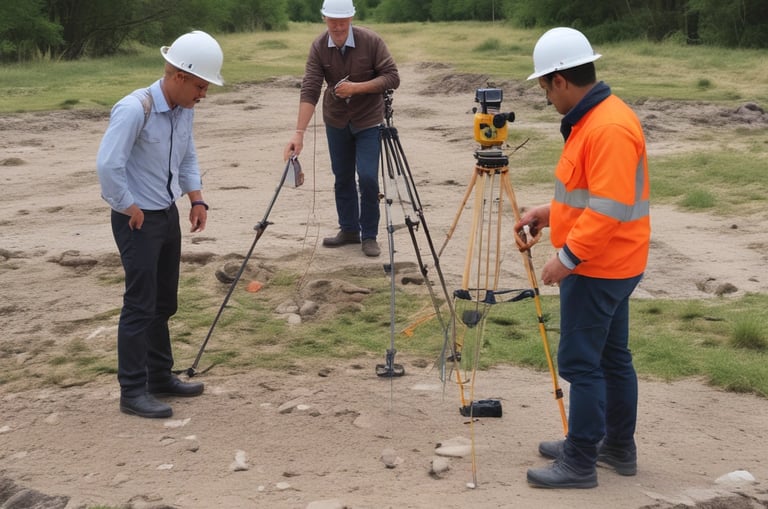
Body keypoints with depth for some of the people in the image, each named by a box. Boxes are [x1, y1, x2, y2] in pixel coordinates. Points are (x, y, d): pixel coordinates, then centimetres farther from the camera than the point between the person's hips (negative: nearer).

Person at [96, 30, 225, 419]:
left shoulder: (184, 110, 3)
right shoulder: (134, 109, -23)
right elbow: (108, 165, -28)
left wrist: (197, 199, 3)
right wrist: (131, 210, -18)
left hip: (168, 214, 8)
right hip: (138, 220, -8)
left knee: (164, 302, 16)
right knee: (141, 305, -4)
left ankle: (160, 376, 29)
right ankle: (132, 391, 5)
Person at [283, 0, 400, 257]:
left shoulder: (371, 41, -18)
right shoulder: (319, 47, -13)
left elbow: (392, 78, -15)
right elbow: (309, 91, -20)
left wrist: (357, 87, -28)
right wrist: (299, 133, -29)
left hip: (368, 121, -3)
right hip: (336, 121, 3)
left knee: (368, 178, -9)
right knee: (342, 177, 9)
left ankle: (369, 236, 6)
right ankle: (349, 229, 26)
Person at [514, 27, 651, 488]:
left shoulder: (609, 127, -23)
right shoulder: (594, 117, 10)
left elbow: (609, 209, -27)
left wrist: (566, 257, -23)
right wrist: (551, 212, 14)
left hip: (597, 269, -11)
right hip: (611, 266, 11)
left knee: (580, 362, -4)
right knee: (612, 355, 17)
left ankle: (580, 464, 5)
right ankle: (619, 446, 29)